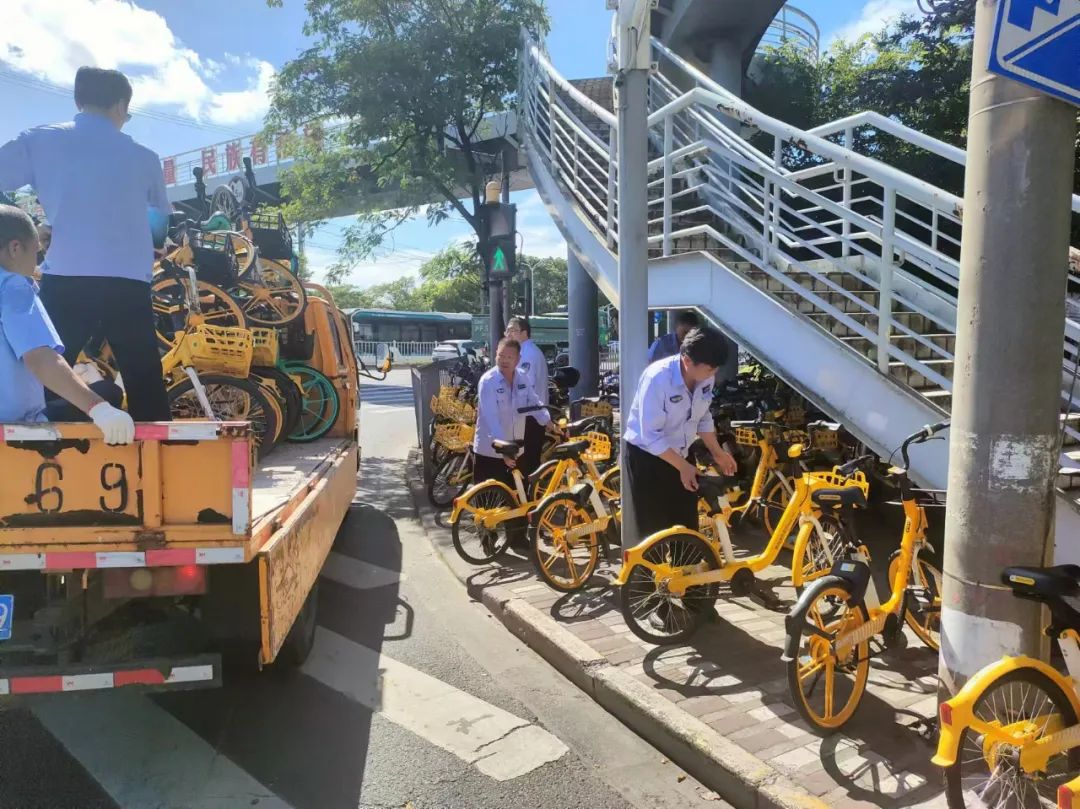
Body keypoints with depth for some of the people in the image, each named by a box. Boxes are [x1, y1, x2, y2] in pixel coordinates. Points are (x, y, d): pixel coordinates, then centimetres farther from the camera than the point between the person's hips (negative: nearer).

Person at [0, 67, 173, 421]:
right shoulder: (143, 157, 9)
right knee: (146, 386, 7)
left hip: (64, 280, 0)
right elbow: (164, 214, 21)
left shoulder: (38, 141, 7)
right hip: (127, 283, 0)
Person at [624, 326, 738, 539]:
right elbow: (651, 435, -27)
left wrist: (717, 452, 0)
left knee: (688, 527, 12)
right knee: (654, 531, 0)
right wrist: (683, 466, -26)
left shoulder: (705, 377, -10)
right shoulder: (657, 378, -29)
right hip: (646, 457, -6)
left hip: (679, 455, 6)